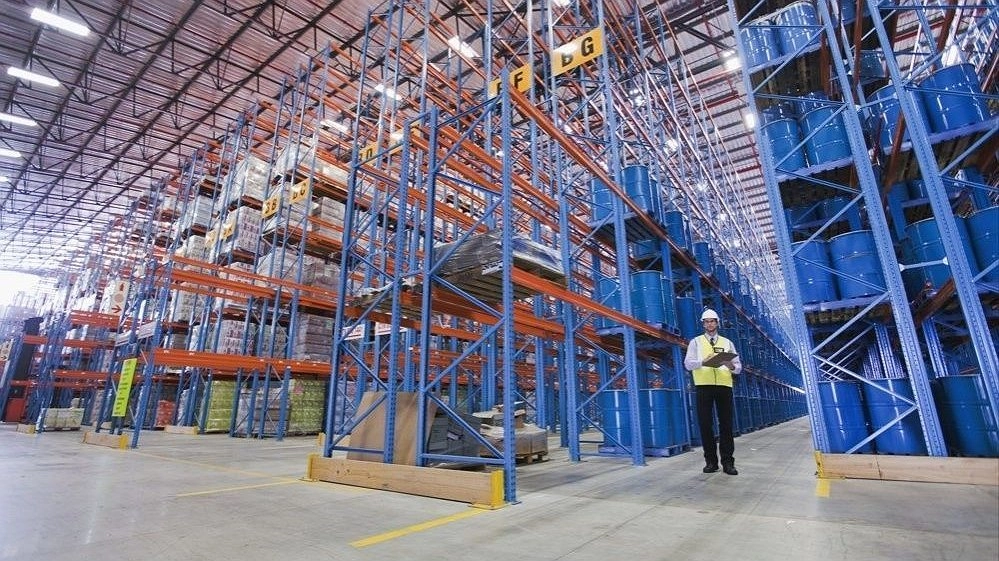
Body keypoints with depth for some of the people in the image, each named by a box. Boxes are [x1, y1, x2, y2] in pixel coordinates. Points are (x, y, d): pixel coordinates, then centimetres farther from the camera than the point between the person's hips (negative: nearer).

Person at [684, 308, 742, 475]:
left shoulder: (727, 343, 16)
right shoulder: (696, 342, 10)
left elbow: (739, 367, 12)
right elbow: (688, 363, -1)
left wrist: (732, 366, -12)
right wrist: (702, 362, -21)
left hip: (724, 386, 2)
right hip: (704, 386, -1)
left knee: (726, 424, 2)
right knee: (705, 424, -1)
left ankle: (728, 462, 9)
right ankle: (710, 461, 9)